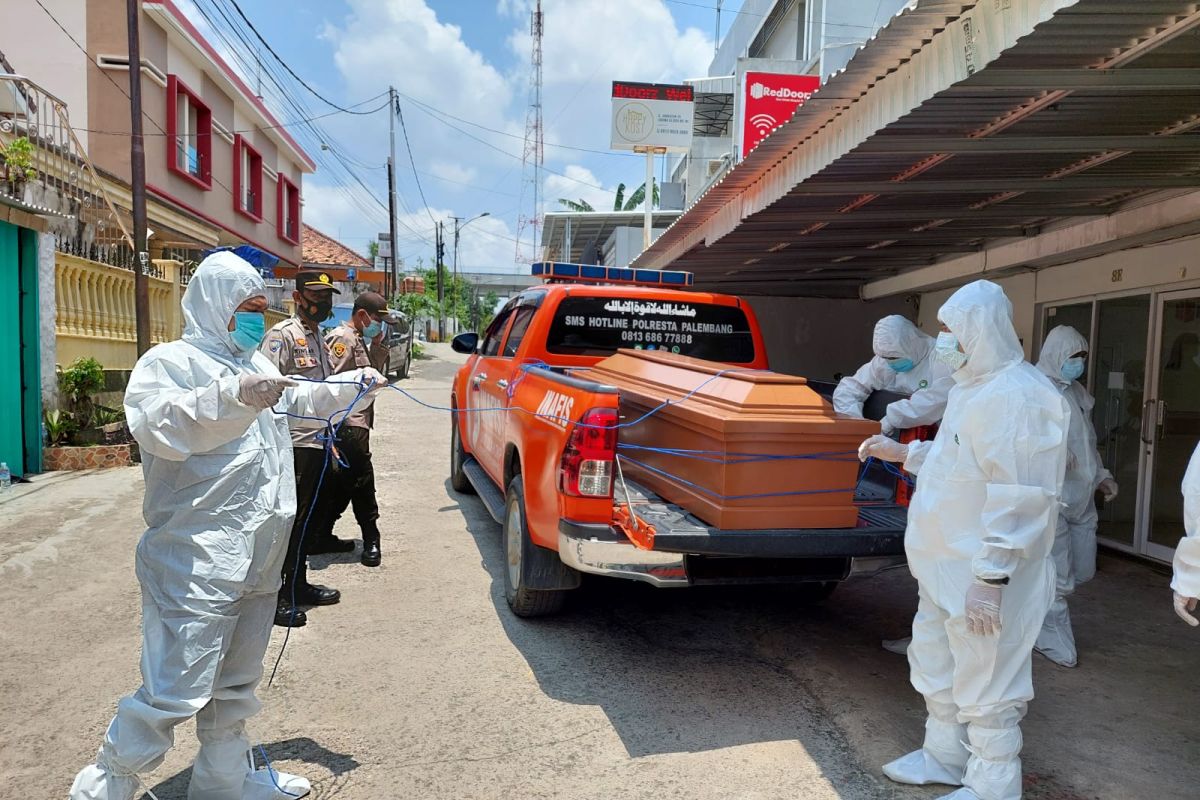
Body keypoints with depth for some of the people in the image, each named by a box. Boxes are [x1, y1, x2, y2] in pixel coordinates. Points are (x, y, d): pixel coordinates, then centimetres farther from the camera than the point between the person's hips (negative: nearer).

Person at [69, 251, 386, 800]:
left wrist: (353, 384, 25)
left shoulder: (254, 363, 18)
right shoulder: (172, 360, -7)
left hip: (258, 558, 9)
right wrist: (234, 397, -40)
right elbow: (154, 425, -28)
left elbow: (299, 401, 36)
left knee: (236, 683, 19)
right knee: (176, 691, -7)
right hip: (196, 562, -8)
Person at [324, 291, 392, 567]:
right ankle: (371, 541, 5)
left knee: (346, 483, 15)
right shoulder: (342, 338, -11)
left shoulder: (359, 340, 20)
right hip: (349, 427, -10)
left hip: (357, 423, 10)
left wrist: (377, 345, 10)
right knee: (362, 482, -4)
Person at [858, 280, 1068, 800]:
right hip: (943, 564, 10)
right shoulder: (971, 387, 11)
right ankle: (944, 756, 41)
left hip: (981, 578, -10)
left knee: (985, 682, 5)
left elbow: (1015, 499, -26)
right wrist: (901, 452, 16)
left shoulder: (1015, 396, -22)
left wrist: (990, 579, -26)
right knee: (936, 662, 23)